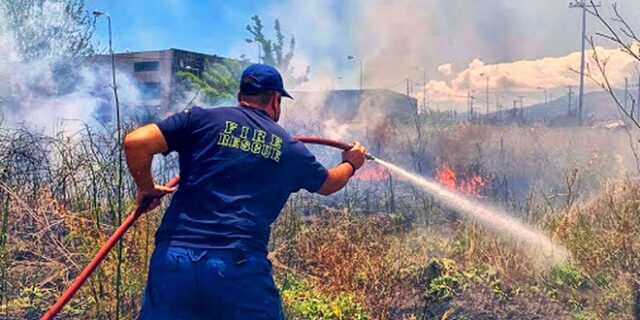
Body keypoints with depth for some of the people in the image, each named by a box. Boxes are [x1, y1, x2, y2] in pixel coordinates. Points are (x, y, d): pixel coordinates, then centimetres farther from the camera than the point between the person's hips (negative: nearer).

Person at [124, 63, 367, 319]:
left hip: (175, 258, 0)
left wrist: (147, 189, 13)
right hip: (242, 268, 0)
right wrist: (351, 164, 53)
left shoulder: (201, 119, 6)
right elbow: (328, 183, 32)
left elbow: (136, 142, -5)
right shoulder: (290, 149, 13)